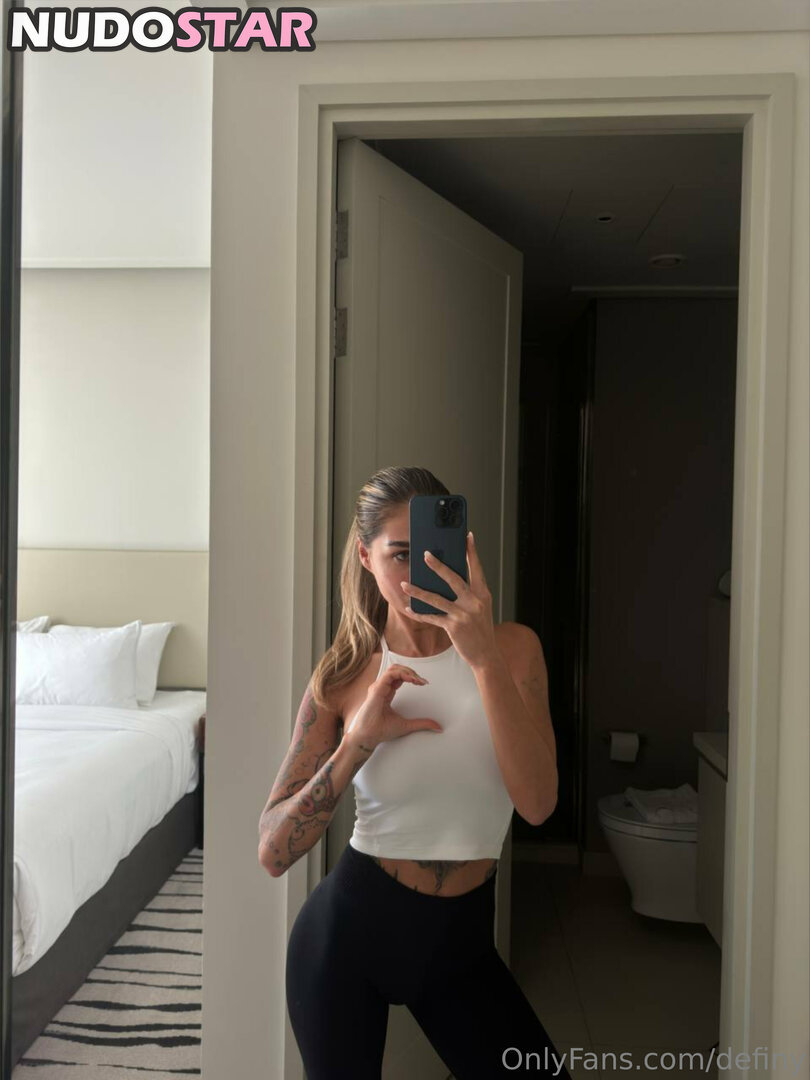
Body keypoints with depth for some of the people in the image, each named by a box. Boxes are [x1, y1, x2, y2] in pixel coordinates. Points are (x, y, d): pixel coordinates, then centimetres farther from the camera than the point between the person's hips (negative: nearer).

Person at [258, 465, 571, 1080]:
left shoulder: (512, 647, -8)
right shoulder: (345, 674, -7)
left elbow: (537, 804, -23)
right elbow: (274, 852, -12)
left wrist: (484, 657, -32)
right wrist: (358, 742, -25)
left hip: (461, 939, 1)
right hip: (349, 933, 0)